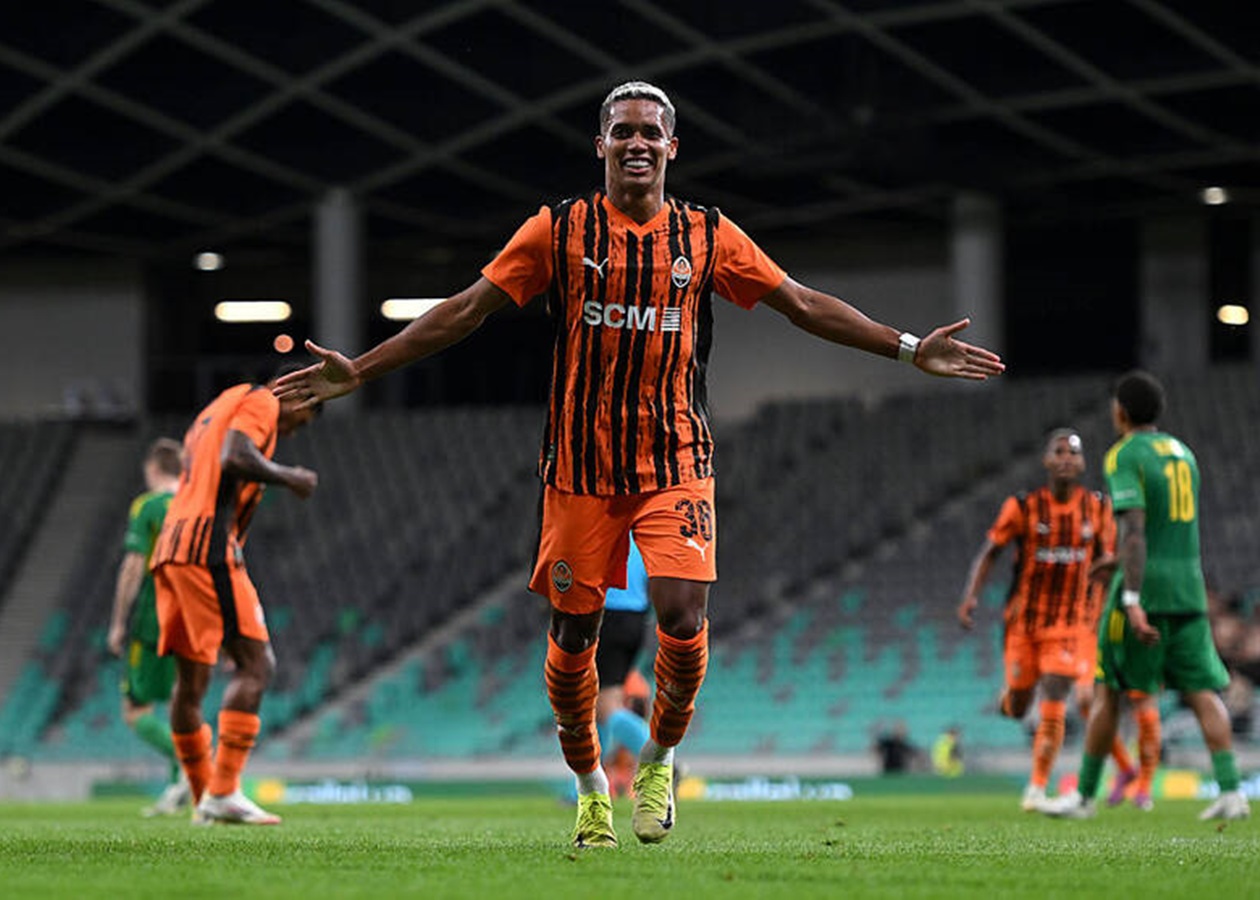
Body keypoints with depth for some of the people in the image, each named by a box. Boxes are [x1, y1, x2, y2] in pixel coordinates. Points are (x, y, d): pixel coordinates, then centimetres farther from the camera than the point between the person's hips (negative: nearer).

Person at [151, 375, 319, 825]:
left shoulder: (215, 411, 31)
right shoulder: (260, 402, 2)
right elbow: (234, 458, -15)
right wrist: (288, 477, -5)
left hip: (171, 547, 10)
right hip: (209, 545, -10)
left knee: (191, 678, 11)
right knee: (255, 661, -10)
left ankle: (204, 802, 16)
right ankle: (223, 792, -19)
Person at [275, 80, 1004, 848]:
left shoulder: (708, 236, 6)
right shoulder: (559, 230, 2)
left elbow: (803, 304, 10)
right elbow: (468, 309, 2)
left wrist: (909, 349, 6)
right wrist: (358, 372, -3)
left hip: (675, 460, 0)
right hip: (580, 462, 0)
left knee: (684, 620, -16)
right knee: (574, 634, 2)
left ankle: (660, 759, 12)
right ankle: (590, 785, 26)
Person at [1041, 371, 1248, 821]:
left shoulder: (1125, 456, -6)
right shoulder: (1183, 453, 17)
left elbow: (1133, 529, -18)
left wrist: (1132, 600, -24)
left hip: (1144, 583, -6)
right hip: (1189, 586, 6)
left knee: (1109, 691, 6)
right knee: (1202, 691, 0)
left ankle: (1084, 795, 14)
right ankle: (1230, 790, -16)